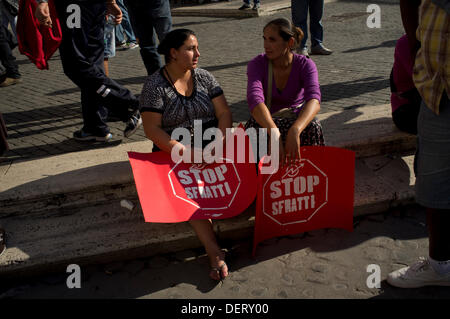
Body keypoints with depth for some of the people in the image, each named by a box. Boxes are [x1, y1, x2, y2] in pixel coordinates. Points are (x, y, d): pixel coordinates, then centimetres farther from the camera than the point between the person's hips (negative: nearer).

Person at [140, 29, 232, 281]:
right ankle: (214, 251, -32)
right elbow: (152, 129, -10)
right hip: (175, 151, -4)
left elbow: (224, 113, 3)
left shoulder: (204, 77, 8)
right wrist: (186, 152, -19)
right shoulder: (155, 85, -4)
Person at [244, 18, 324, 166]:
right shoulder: (257, 64, -15)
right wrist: (274, 133, -53)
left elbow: (314, 100, -33)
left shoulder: (305, 65, -14)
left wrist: (295, 130, -54)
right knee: (255, 126, -35)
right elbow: (255, 99, -34)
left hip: (297, 120, 0)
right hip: (265, 120, 0)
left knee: (313, 127, -33)